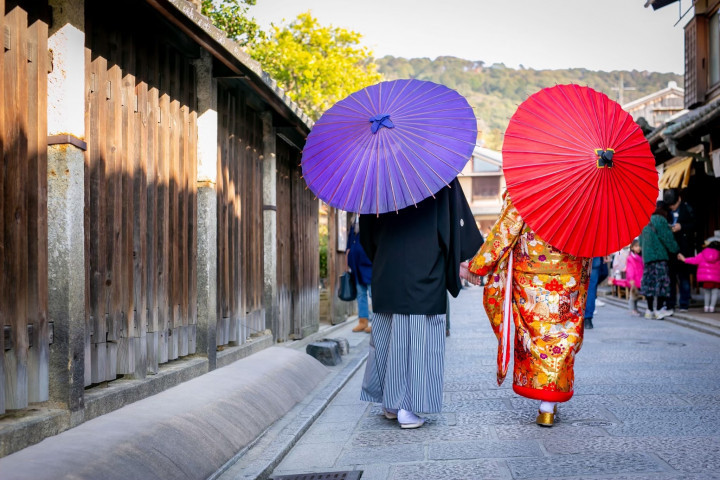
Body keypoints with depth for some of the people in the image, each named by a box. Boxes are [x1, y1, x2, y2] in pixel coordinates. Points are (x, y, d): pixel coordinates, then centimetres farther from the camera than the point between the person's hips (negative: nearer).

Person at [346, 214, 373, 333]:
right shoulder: (355, 221, 16)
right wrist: (348, 253, 11)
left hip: (369, 261, -7)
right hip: (356, 262, 7)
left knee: (373, 293, -3)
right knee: (361, 293, 10)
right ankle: (363, 322, 15)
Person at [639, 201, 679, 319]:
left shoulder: (647, 223, 18)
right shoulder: (660, 220, -7)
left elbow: (641, 241, 21)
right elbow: (667, 238, -8)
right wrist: (676, 250, 3)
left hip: (647, 257, 8)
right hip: (659, 255, -8)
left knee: (649, 281, 8)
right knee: (661, 280, -5)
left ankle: (650, 310, 10)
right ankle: (660, 310, -8)